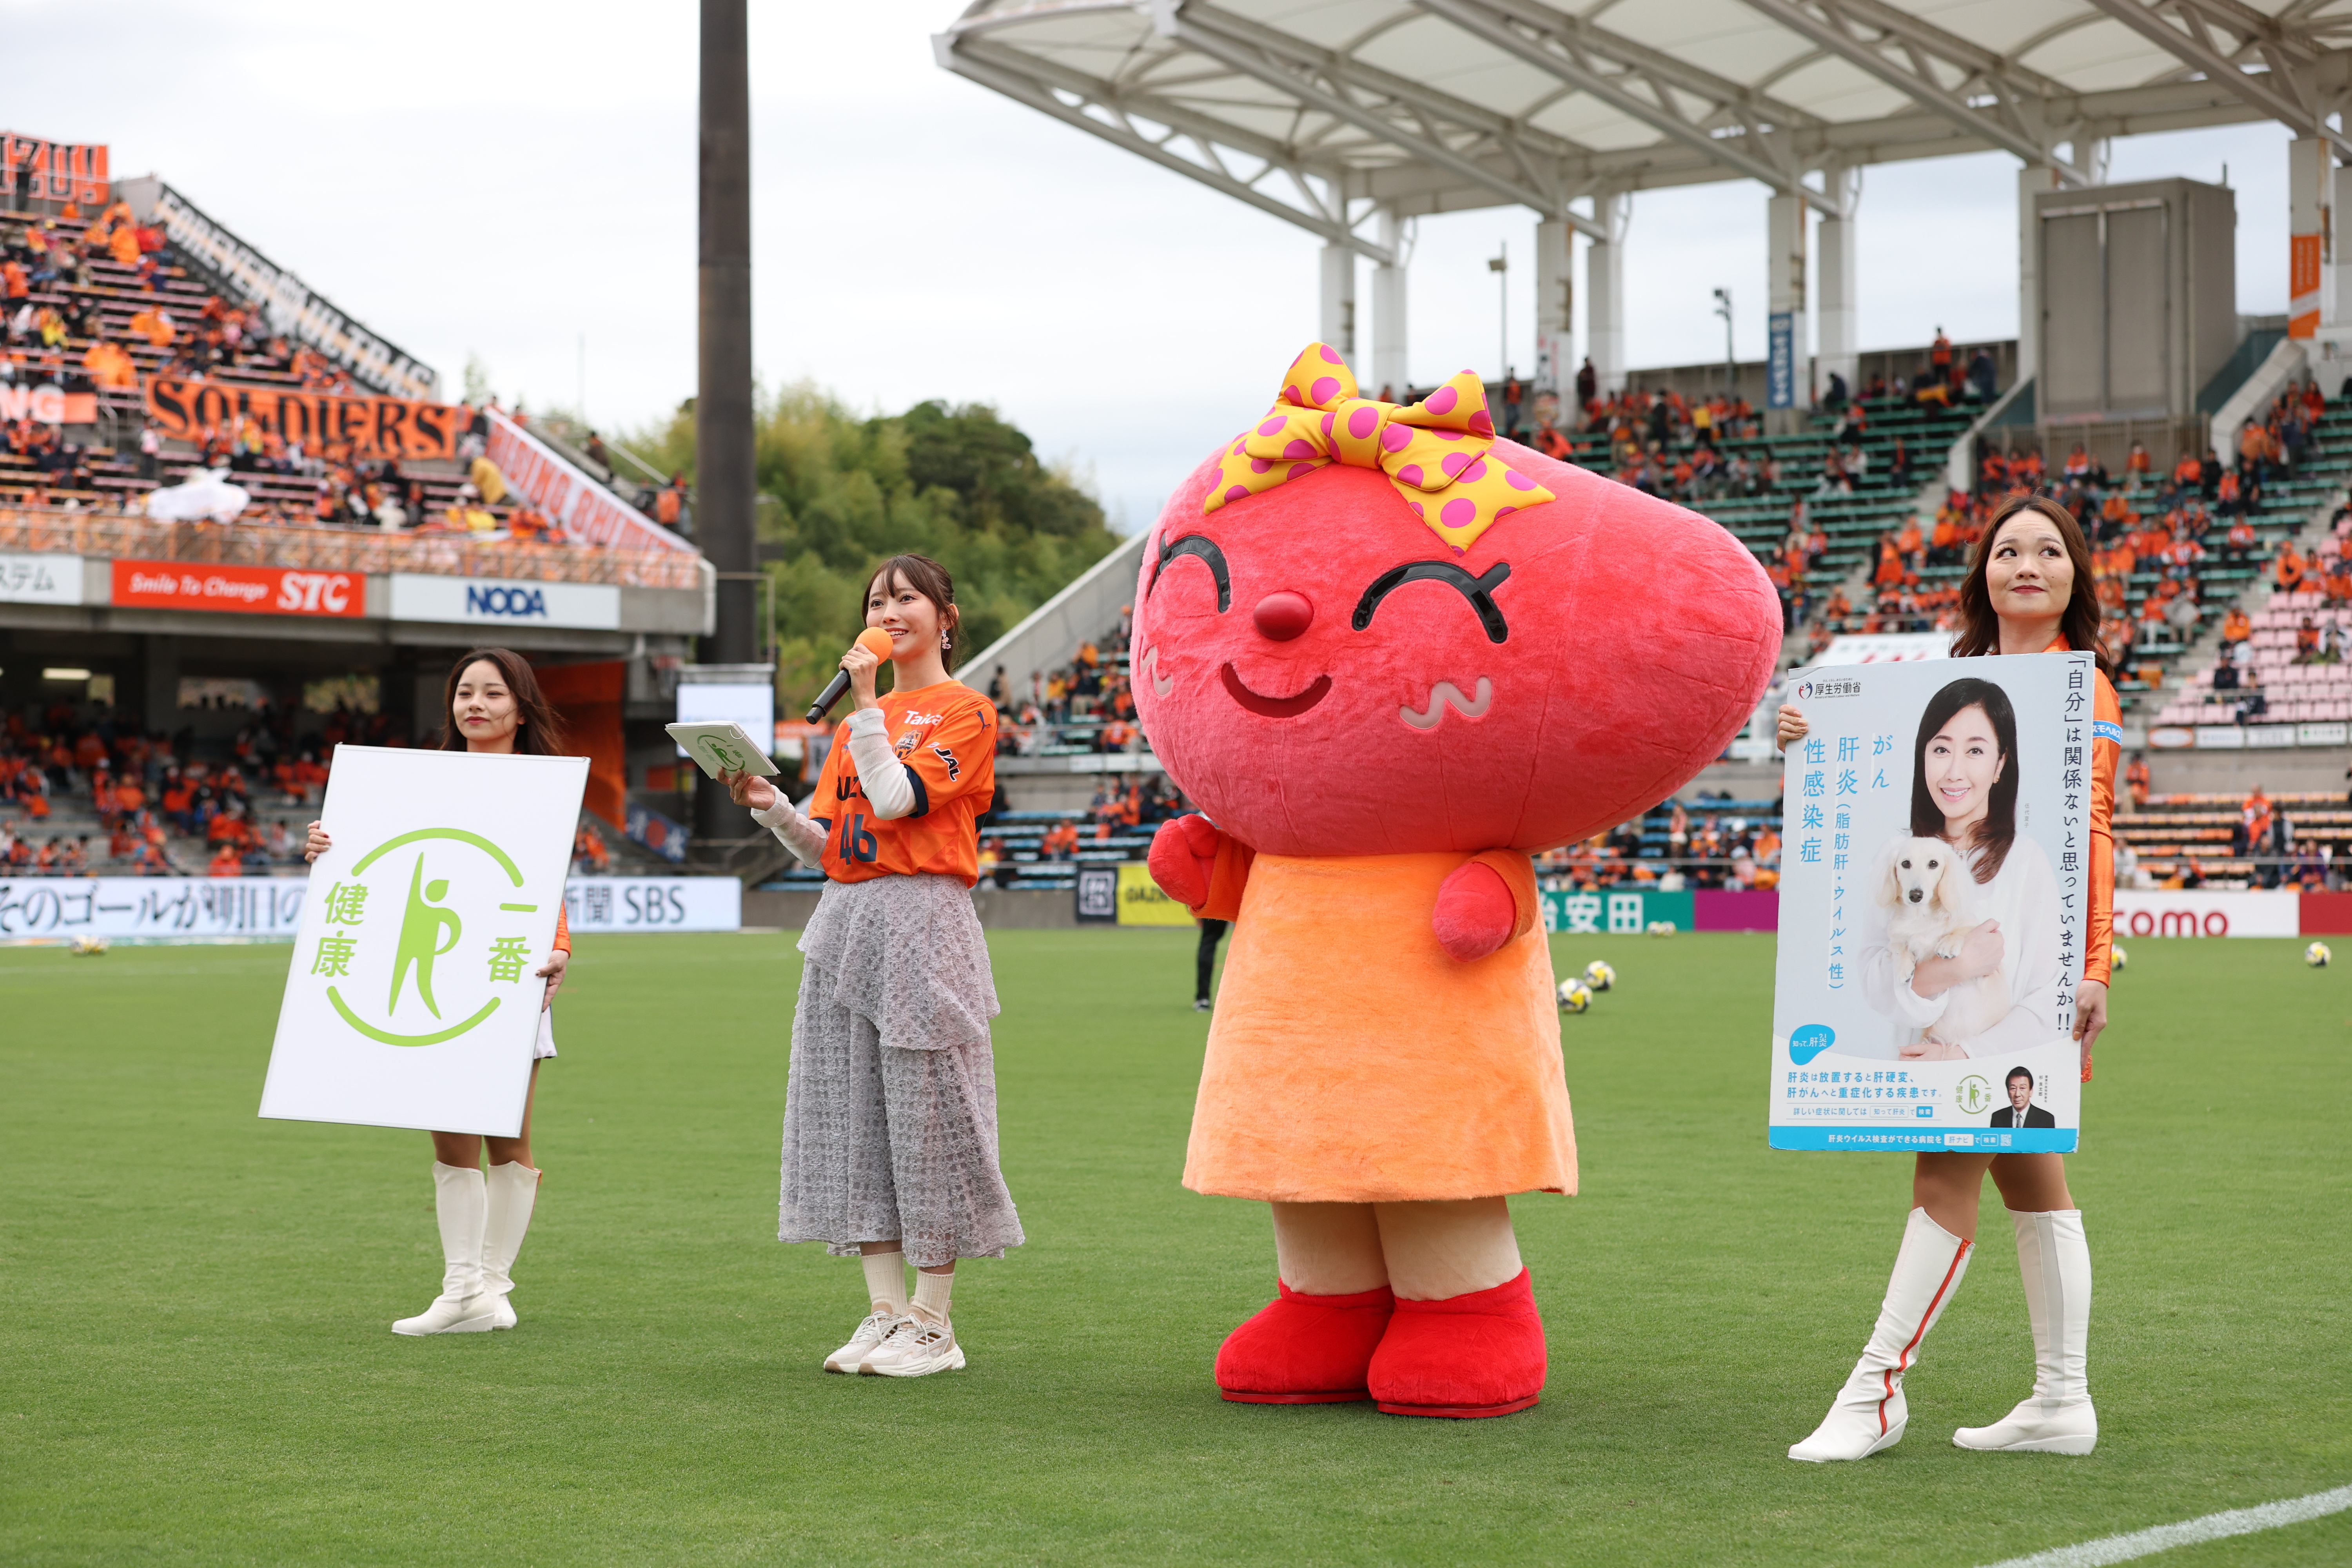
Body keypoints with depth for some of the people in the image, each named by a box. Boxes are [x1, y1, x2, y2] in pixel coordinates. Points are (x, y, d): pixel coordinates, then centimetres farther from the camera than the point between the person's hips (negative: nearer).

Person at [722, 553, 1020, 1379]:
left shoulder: (966, 713, -2)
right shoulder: (857, 721, 18)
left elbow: (897, 800, -16)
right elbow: (823, 846, 14)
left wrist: (866, 707, -12)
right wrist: (768, 807, -3)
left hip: (922, 922, -7)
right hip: (846, 918, 7)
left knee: (925, 1111, -5)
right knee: (853, 1115, 5)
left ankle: (933, 1325, 1)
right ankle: (885, 1311, 11)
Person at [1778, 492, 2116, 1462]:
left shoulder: (2084, 688, -4)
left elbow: (2090, 836, -11)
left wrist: (2092, 970, -19)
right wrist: (1821, 742, 5)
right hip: (1957, 959, 8)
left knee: (1947, 1172, -10)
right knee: (2026, 1172, 11)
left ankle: (1878, 1389, -7)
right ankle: (2062, 1400, 18)